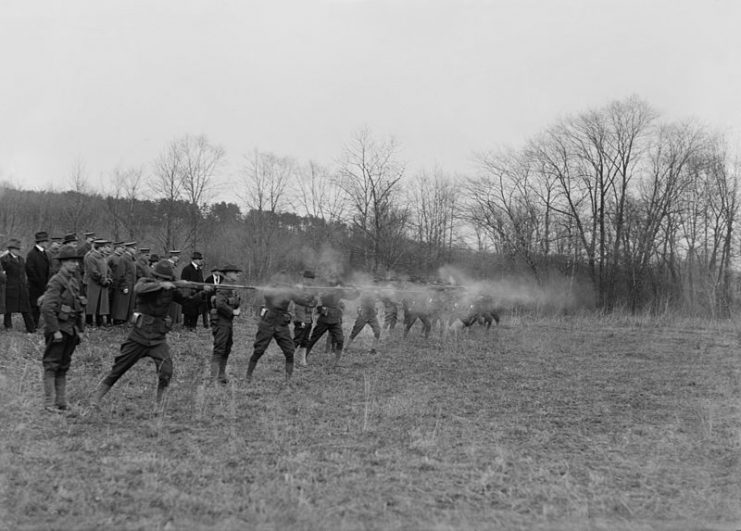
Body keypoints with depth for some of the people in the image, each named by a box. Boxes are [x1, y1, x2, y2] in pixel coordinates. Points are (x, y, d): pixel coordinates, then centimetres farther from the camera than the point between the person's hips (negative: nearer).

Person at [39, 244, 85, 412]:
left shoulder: (74, 281, 14)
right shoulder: (56, 281, -13)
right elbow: (47, 307, -21)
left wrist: (80, 329, 16)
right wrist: (55, 330, -21)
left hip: (70, 330, 8)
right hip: (58, 330, -8)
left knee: (63, 367, 12)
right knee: (52, 366, -2)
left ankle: (61, 402, 18)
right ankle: (49, 403, 3)